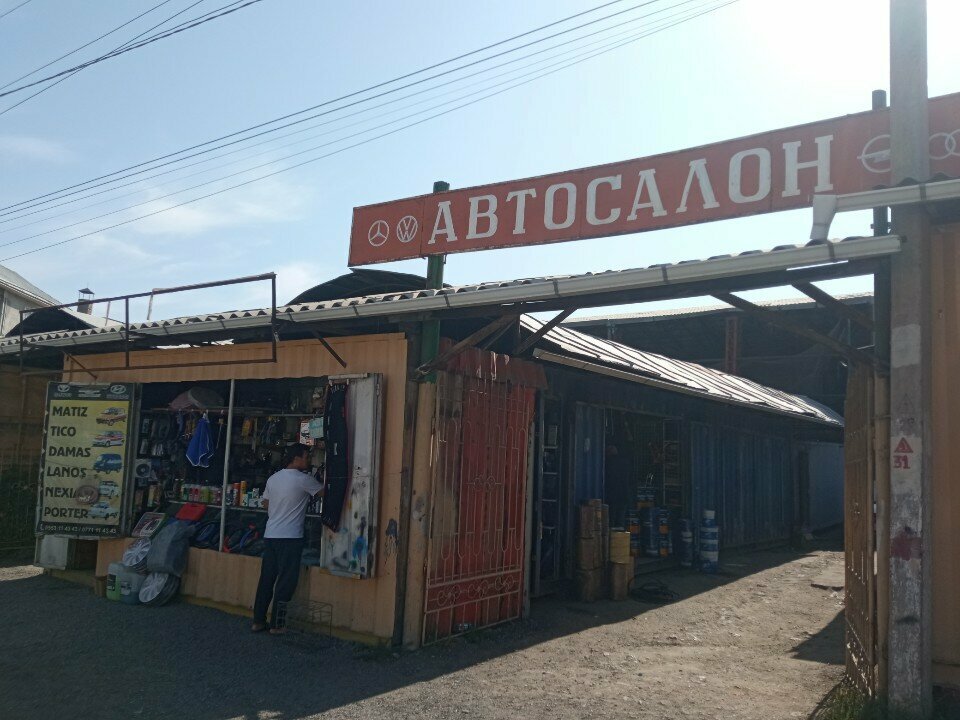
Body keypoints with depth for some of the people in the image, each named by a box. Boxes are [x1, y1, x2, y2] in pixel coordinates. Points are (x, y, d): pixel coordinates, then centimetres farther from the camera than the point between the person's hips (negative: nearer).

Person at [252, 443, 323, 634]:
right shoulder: (303, 480, -10)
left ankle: (258, 620, 15)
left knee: (266, 578, 11)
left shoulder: (273, 478, 11)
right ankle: (276, 624, 3)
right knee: (286, 581, 0)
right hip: (290, 537, -7)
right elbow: (324, 492, -2)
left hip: (270, 535, 7)